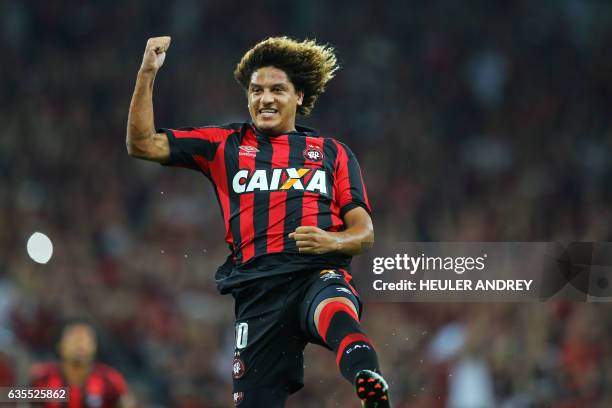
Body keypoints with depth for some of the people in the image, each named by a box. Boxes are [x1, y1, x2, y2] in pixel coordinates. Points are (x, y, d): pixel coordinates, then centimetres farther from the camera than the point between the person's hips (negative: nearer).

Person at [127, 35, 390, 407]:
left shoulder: (333, 152, 20)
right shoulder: (225, 145, 21)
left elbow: (365, 233, 16)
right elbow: (142, 144, 16)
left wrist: (332, 242, -8)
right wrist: (148, 73, 6)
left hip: (320, 274, -2)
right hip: (258, 290, 2)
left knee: (337, 316, -38)